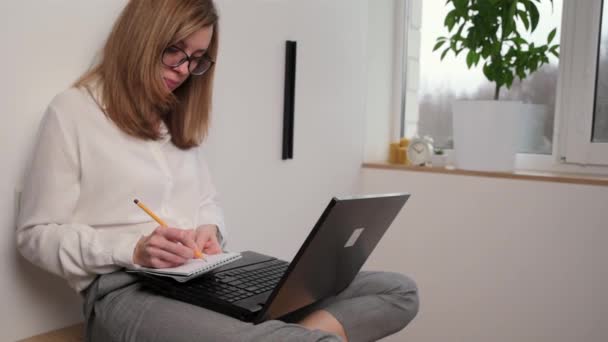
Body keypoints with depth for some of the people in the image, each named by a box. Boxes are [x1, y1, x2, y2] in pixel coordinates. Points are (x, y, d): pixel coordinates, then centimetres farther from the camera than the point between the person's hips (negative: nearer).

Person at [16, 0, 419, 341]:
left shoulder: (179, 119, 22)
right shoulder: (73, 111, 1)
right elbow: (37, 235, -1)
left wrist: (209, 229, 0)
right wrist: (132, 249, -17)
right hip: (127, 290, -7)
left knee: (399, 292, -11)